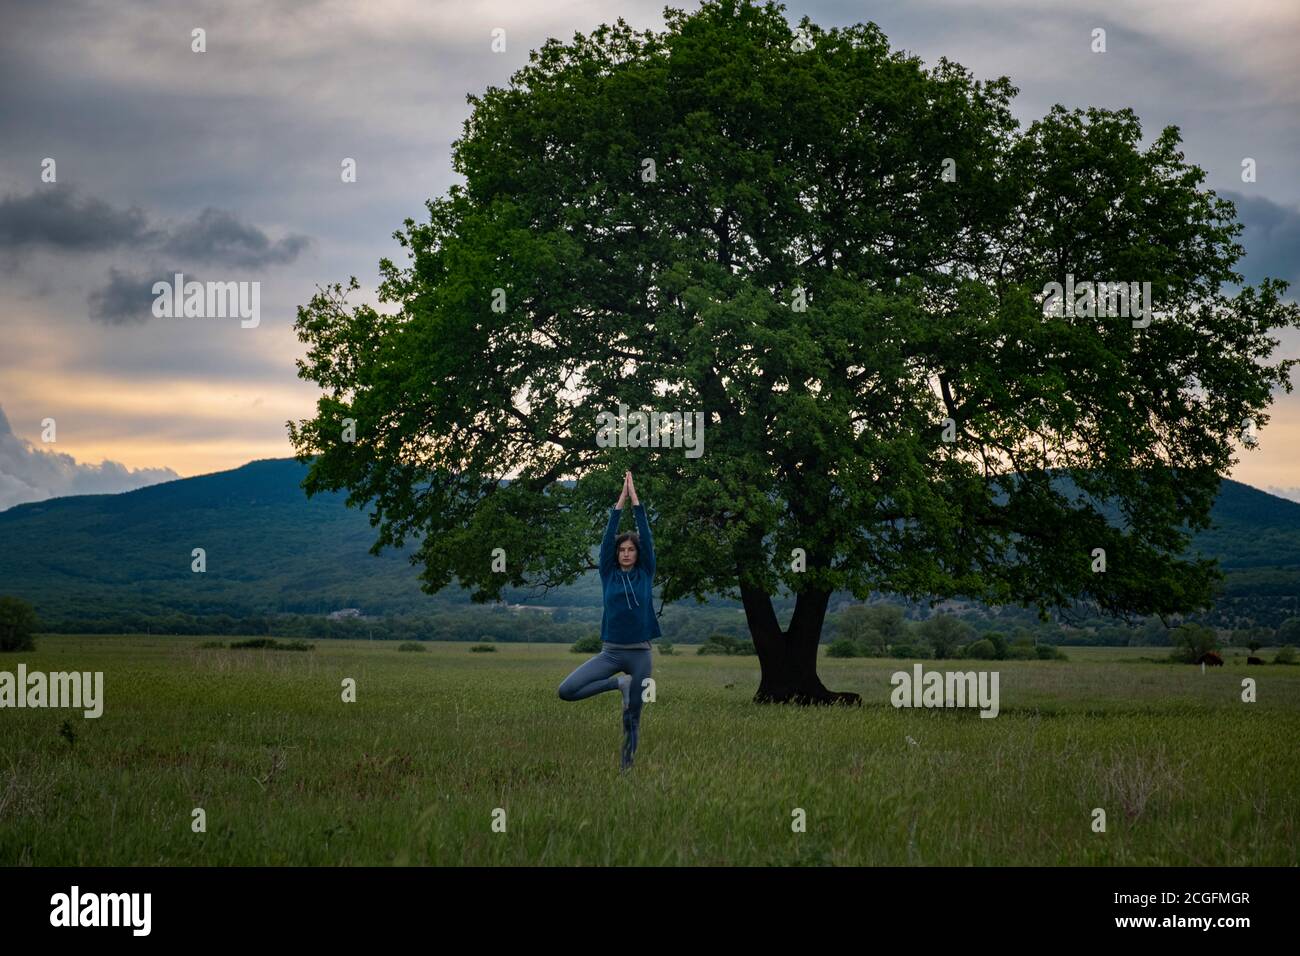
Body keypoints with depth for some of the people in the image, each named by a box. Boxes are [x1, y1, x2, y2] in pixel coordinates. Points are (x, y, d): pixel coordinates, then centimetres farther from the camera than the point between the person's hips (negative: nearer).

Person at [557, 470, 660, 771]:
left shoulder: (645, 574, 6)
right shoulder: (608, 574, 6)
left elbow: (646, 536, -1)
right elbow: (608, 537, 1)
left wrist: (635, 498, -1)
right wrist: (620, 501, -1)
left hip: (640, 653, 0)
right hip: (610, 651, 1)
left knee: (632, 717, 4)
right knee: (566, 691, -17)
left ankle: (626, 769, 17)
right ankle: (618, 684, 1)